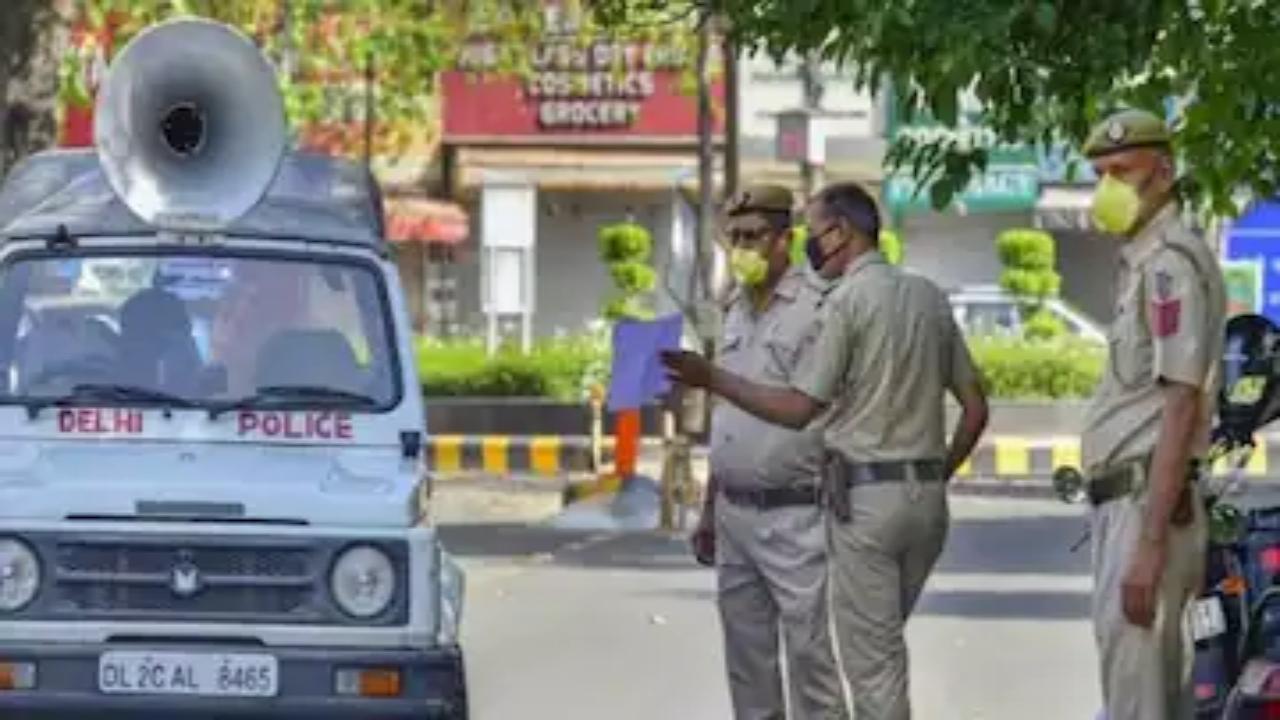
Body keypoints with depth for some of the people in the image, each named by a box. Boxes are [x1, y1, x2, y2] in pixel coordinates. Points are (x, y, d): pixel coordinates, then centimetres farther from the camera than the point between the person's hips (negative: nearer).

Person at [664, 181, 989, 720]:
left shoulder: (849, 300, -9)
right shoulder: (929, 297, 10)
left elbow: (797, 409, -12)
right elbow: (975, 409, 12)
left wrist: (712, 379, -4)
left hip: (866, 493, -7)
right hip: (927, 494, 7)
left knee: (871, 657, -1)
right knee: (885, 644, 18)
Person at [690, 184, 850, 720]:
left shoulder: (818, 304, -10)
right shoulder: (737, 312, 13)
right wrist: (709, 509, 19)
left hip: (793, 515, -7)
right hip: (734, 513, 7)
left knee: (808, 648, -7)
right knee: (745, 652, 11)